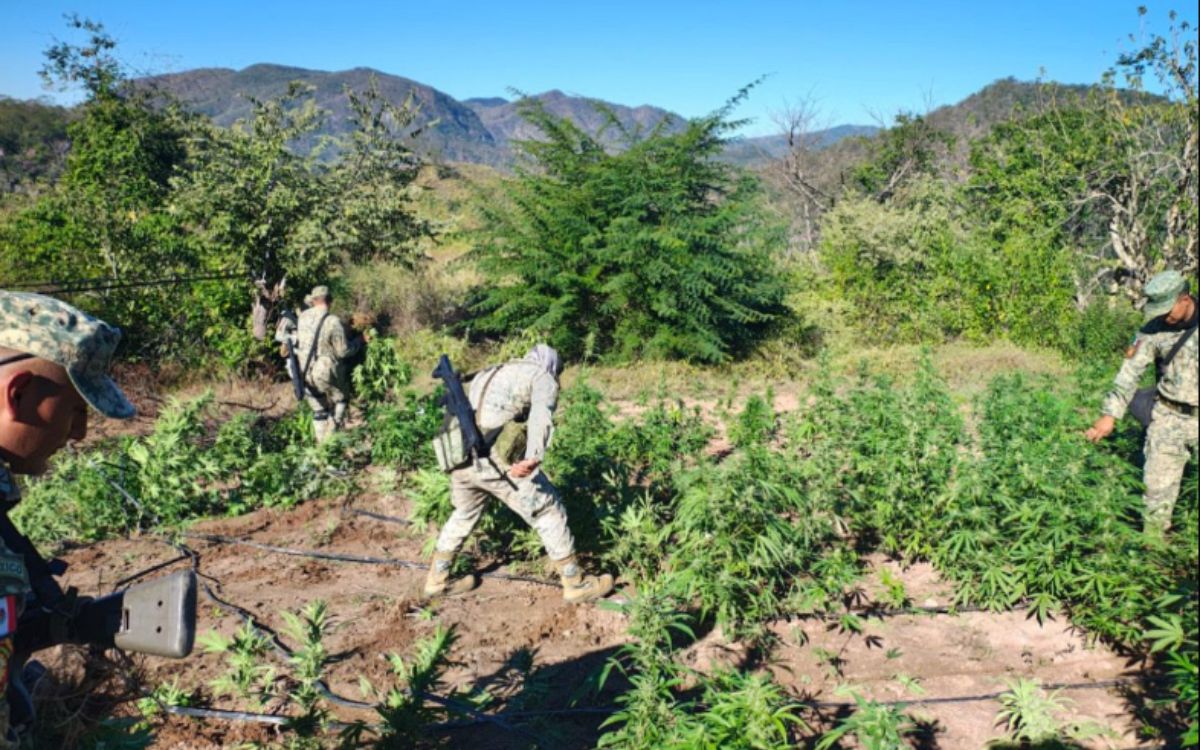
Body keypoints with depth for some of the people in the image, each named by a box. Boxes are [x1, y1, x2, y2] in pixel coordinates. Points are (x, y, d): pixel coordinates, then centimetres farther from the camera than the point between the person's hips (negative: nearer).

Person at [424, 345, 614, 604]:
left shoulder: (487, 374, 31)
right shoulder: (542, 375, 9)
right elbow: (541, 415, -13)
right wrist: (534, 458, -26)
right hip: (497, 460, -6)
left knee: (464, 514, 29)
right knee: (548, 511, 9)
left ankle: (438, 580, 39)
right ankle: (576, 583, 16)